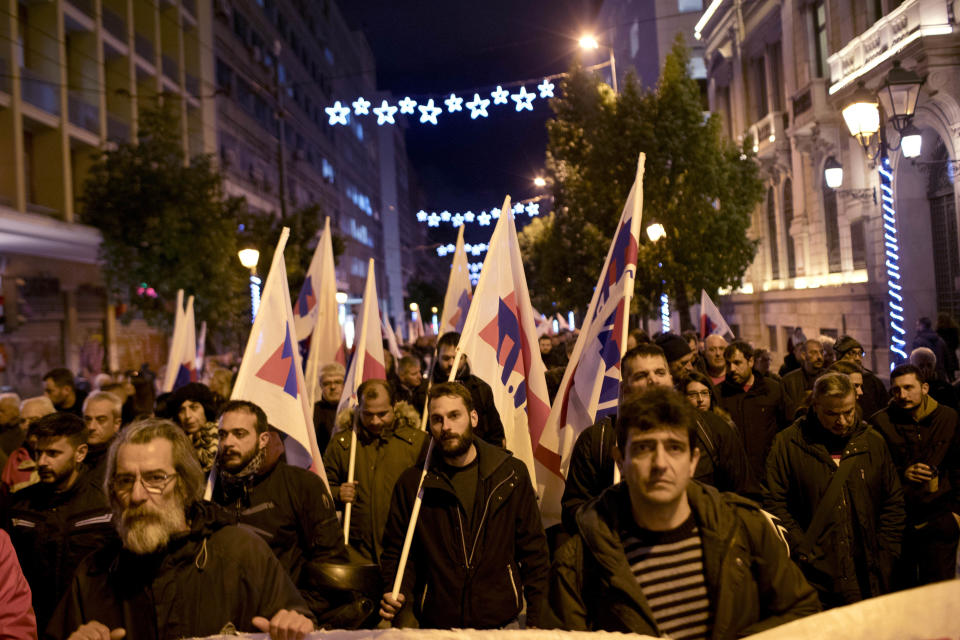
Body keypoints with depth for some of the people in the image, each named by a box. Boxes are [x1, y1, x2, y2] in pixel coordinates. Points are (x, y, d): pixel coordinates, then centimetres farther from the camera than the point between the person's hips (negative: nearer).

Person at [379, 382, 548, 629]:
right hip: (435, 627, 0)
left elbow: (533, 550, 2)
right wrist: (395, 595, -12)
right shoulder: (412, 483, -1)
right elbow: (396, 551, 7)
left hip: (501, 625, 0)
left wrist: (535, 622, -2)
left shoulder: (511, 473, -1)